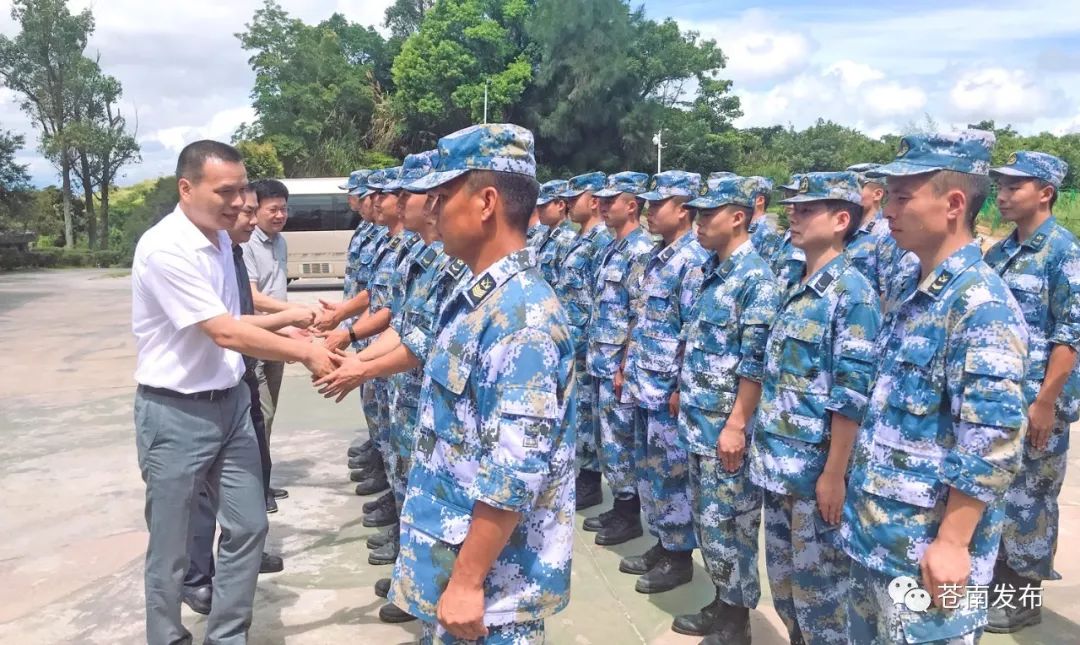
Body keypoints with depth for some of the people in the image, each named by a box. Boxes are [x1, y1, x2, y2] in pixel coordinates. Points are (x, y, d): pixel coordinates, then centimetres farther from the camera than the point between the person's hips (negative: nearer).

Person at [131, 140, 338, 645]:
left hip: (230, 401, 8)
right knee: (170, 548, 7)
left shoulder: (220, 239, 7)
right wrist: (305, 353, -17)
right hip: (175, 414, -8)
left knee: (248, 526, 12)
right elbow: (225, 334, -23)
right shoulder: (164, 248, -21)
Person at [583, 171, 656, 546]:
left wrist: (626, 367, -19)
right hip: (601, 362, 9)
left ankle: (630, 515, 14)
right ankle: (620, 507, 27)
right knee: (608, 437, 15)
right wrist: (594, 355, 17)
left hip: (619, 364, -9)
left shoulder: (641, 250, -15)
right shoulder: (614, 248, 14)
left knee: (619, 439, 0)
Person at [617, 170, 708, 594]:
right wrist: (626, 368, 18)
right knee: (648, 468, 16)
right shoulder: (657, 258, 12)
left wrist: (682, 388, -19)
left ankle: (680, 555, 16)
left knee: (673, 471, 3)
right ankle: (660, 543, 30)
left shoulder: (693, 260, -15)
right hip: (644, 385, 9)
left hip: (668, 388, -9)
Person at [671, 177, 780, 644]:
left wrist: (736, 425, -21)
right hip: (699, 421, 9)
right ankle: (720, 606, 32)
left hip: (726, 426, -9)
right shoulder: (711, 271, 11)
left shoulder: (755, 279, -16)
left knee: (728, 522, 2)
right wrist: (685, 393, 18)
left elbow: (756, 362, -20)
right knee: (706, 517, 17)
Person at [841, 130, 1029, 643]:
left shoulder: (982, 305, -20)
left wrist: (952, 543, -20)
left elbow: (993, 448, -23)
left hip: (925, 550, -8)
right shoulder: (913, 293, 8)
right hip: (876, 534, 9)